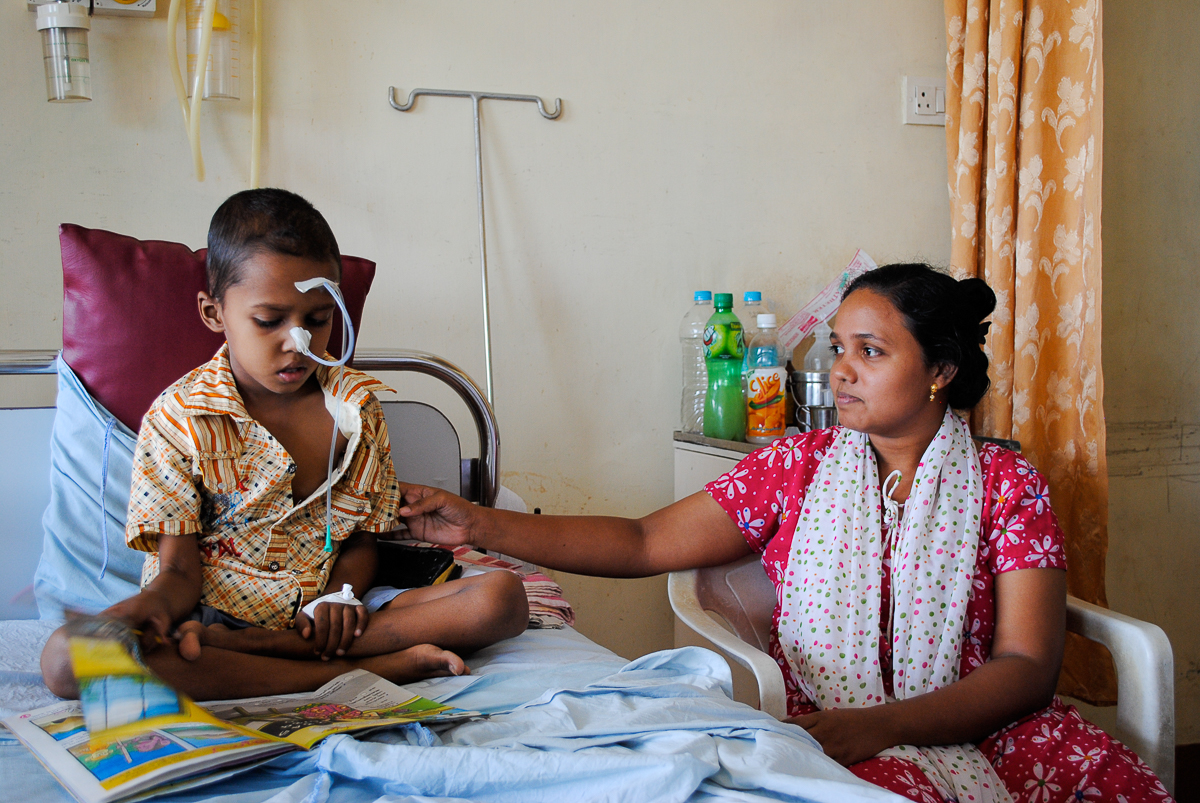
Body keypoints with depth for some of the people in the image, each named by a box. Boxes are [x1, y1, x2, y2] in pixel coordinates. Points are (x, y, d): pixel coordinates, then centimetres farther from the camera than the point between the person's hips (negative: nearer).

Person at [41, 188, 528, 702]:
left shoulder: (357, 405, 7)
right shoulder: (177, 418, -1)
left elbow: (360, 542, 10)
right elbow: (180, 569, -3)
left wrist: (339, 597, -13)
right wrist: (156, 603, -27)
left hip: (320, 616, 3)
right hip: (211, 612, -2)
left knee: (502, 596, -18)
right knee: (66, 656, -34)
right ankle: (381, 667, -32)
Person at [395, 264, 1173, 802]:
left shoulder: (1006, 483, 4)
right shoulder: (796, 467, 8)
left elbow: (1027, 668, -5)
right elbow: (644, 544, 7)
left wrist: (874, 725, -20)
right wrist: (479, 523, -1)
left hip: (978, 720, 2)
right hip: (829, 727, -1)